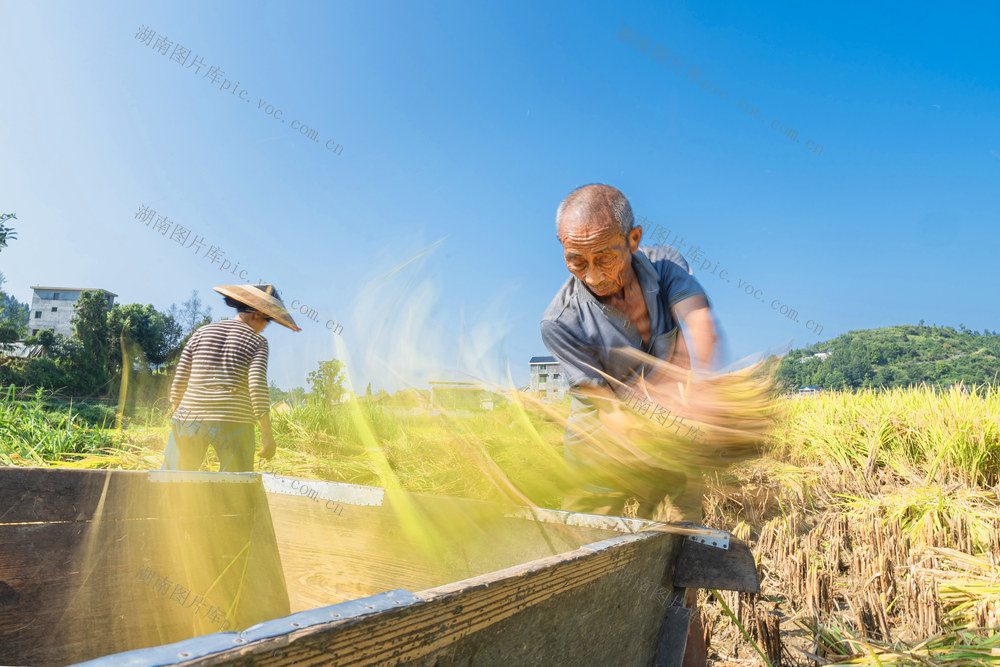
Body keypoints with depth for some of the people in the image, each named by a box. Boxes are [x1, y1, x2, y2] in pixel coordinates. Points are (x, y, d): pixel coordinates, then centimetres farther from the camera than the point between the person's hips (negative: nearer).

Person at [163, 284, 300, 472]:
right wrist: (267, 435, -8)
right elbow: (257, 386, -11)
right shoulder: (257, 341, 1)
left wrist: (177, 423, 18)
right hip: (234, 421, -3)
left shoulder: (202, 332, 11)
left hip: (192, 416, 3)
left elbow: (179, 381, 8)